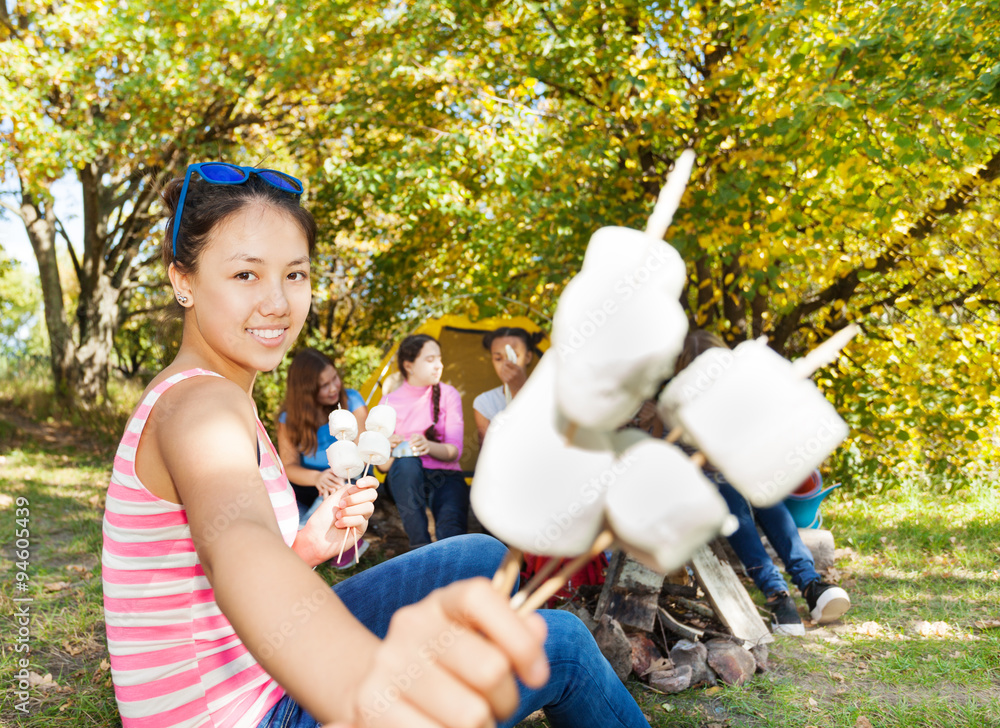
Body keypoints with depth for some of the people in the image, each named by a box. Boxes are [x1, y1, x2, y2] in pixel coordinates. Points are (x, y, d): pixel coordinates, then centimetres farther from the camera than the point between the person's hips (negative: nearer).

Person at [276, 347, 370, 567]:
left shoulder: (352, 402, -11)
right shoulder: (289, 418, -6)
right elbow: (289, 466, -13)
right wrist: (316, 477, -37)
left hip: (349, 482, -2)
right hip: (309, 486, 2)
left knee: (336, 488, -38)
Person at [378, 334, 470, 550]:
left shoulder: (448, 395, 1)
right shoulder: (390, 401, 0)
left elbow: (454, 451, -7)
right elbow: (382, 467, -1)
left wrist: (429, 446, -30)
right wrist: (388, 449, -27)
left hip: (445, 476, -1)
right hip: (407, 479, 1)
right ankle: (420, 549, -31)